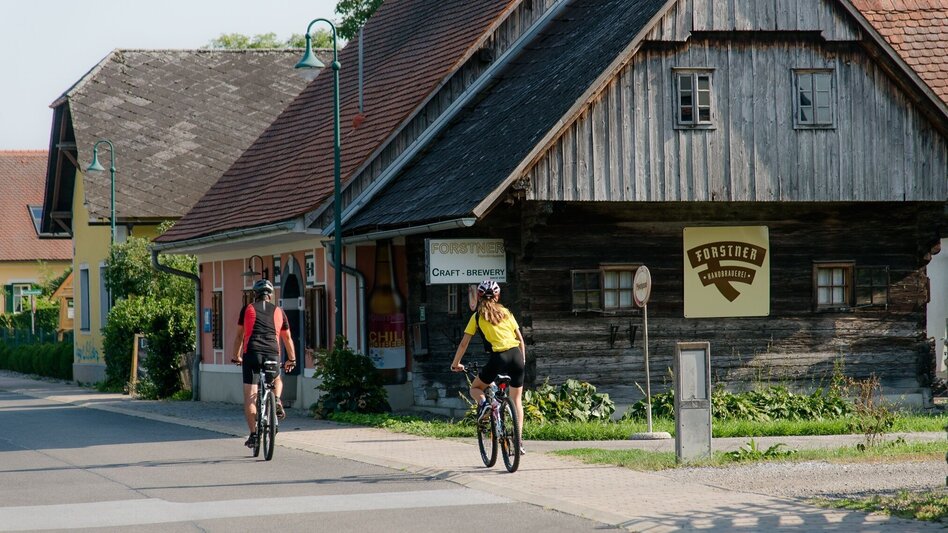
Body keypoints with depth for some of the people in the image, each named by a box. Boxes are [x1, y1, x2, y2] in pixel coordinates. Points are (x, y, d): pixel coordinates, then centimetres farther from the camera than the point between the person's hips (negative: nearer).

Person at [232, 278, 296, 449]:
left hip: (252, 353, -2)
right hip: (272, 355, 2)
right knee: (277, 380, 32)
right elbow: (287, 338, 25)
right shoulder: (279, 312, 18)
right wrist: (291, 359, 36)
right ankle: (277, 401, 2)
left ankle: (253, 434, -6)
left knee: (249, 396, 2)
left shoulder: (248, 309, 15)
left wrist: (236, 357, 31)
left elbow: (239, 336, 20)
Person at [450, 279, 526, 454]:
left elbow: (463, 344, 12)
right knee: (517, 399, 17)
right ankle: (519, 440, 11)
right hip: (516, 355, 3)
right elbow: (521, 340, 16)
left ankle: (483, 403, -15)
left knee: (475, 388, 20)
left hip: (498, 357, -3)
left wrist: (455, 363, 25)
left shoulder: (478, 316, 9)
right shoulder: (506, 312, 16)